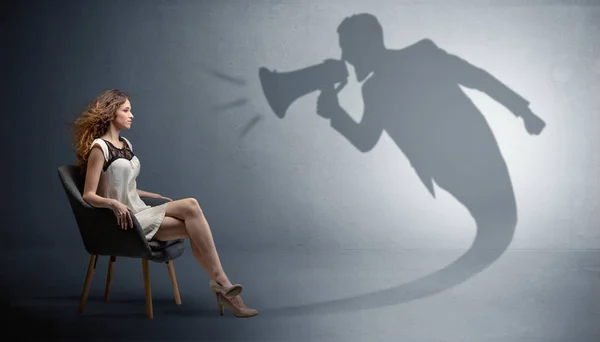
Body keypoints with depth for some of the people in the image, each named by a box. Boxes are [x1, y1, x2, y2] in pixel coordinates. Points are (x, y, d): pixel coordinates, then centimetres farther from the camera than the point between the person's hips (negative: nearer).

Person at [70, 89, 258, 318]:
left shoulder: (125, 144, 15)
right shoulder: (99, 148, -9)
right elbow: (89, 195, -15)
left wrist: (155, 196, 15)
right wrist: (113, 203, -32)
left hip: (141, 213, 7)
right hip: (125, 221, -7)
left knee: (190, 206, -20)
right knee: (193, 227, -23)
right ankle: (221, 284, -19)